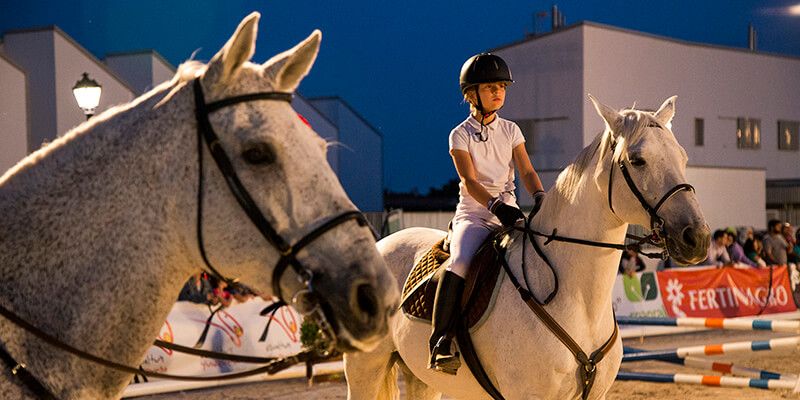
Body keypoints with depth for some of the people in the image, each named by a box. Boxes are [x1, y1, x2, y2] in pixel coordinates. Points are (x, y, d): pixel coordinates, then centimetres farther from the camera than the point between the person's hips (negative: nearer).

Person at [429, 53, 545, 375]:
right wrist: (496, 206, -30)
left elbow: (527, 172, 3)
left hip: (510, 212, 4)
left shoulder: (511, 131, 12)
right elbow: (469, 181, -12)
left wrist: (540, 198, -19)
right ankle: (440, 342, -28)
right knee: (461, 262, -32)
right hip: (474, 214, -4)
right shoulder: (461, 135, 1)